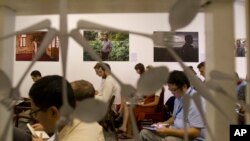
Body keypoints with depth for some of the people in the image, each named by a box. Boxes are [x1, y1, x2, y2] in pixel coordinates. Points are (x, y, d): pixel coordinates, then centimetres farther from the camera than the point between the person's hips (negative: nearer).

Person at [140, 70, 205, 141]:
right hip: (176, 131, 9)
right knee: (145, 133, -4)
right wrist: (164, 124, 4)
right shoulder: (178, 97, 9)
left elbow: (195, 132, -23)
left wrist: (169, 131, -26)